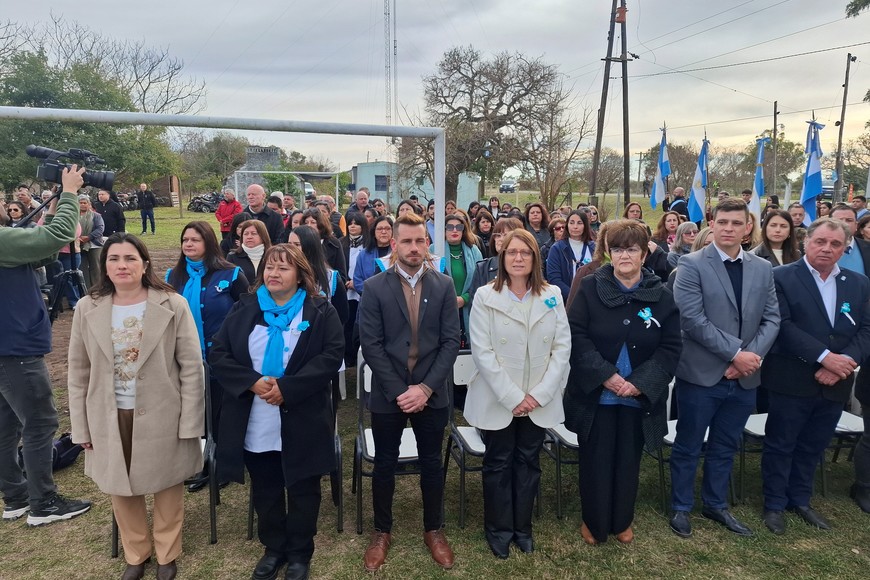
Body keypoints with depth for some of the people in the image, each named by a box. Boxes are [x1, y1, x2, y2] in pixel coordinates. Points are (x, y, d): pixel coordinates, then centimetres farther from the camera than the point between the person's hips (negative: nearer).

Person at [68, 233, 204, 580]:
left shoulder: (173, 305, -10)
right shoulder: (87, 309, -2)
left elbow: (191, 367, -9)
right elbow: (78, 373, 3)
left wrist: (190, 423, -11)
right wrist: (81, 427, 1)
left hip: (161, 416, -2)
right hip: (109, 419, 3)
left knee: (167, 486, 13)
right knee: (121, 489, 17)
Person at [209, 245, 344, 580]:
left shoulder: (320, 311, -3)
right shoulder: (244, 310, 4)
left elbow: (332, 355, -13)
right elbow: (217, 354, 0)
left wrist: (286, 387, -21)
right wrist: (252, 382, -17)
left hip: (302, 422, -2)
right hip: (254, 423, 3)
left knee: (302, 490, 12)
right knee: (265, 491, 17)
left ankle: (300, 553, 32)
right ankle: (273, 548, 38)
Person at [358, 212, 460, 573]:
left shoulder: (444, 285, 0)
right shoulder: (374, 287, -5)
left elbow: (451, 341, -3)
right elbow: (371, 345, -9)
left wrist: (426, 387, -12)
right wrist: (398, 390, -14)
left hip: (431, 393, 1)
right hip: (388, 394, -1)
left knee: (431, 463, 14)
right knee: (385, 464, 13)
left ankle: (434, 530, 33)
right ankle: (382, 531, 33)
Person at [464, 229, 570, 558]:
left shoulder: (553, 295, 2)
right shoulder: (485, 296, -6)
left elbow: (562, 347, -1)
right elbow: (482, 352, -11)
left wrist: (540, 394, -10)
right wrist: (512, 397, -15)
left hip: (540, 401, 2)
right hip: (498, 401, -2)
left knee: (528, 463, 14)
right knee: (498, 465, 11)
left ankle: (523, 527, 33)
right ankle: (499, 529, 30)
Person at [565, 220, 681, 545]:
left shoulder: (661, 296, -1)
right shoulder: (590, 288, -6)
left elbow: (671, 348, -4)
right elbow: (576, 337, -11)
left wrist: (639, 383, -15)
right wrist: (605, 375, -19)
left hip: (639, 398, 2)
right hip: (595, 394, -1)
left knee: (628, 462, 16)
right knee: (595, 461, 10)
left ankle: (622, 521, 37)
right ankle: (594, 522, 31)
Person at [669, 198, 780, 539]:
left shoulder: (763, 269, 8)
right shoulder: (692, 265, -9)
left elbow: (771, 319, 5)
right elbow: (692, 319, -16)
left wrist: (753, 356, -10)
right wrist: (735, 352, -17)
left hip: (744, 378, 5)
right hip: (701, 375, -5)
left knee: (725, 447, 19)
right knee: (688, 447, 9)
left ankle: (715, 505, 37)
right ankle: (681, 508, 27)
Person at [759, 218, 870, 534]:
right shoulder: (782, 277, -7)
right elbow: (784, 326, -15)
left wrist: (844, 362, -15)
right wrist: (824, 357, -21)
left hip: (835, 383, 5)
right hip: (792, 380, -4)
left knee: (813, 446, 17)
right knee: (780, 445, 8)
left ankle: (800, 499, 35)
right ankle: (774, 504, 24)